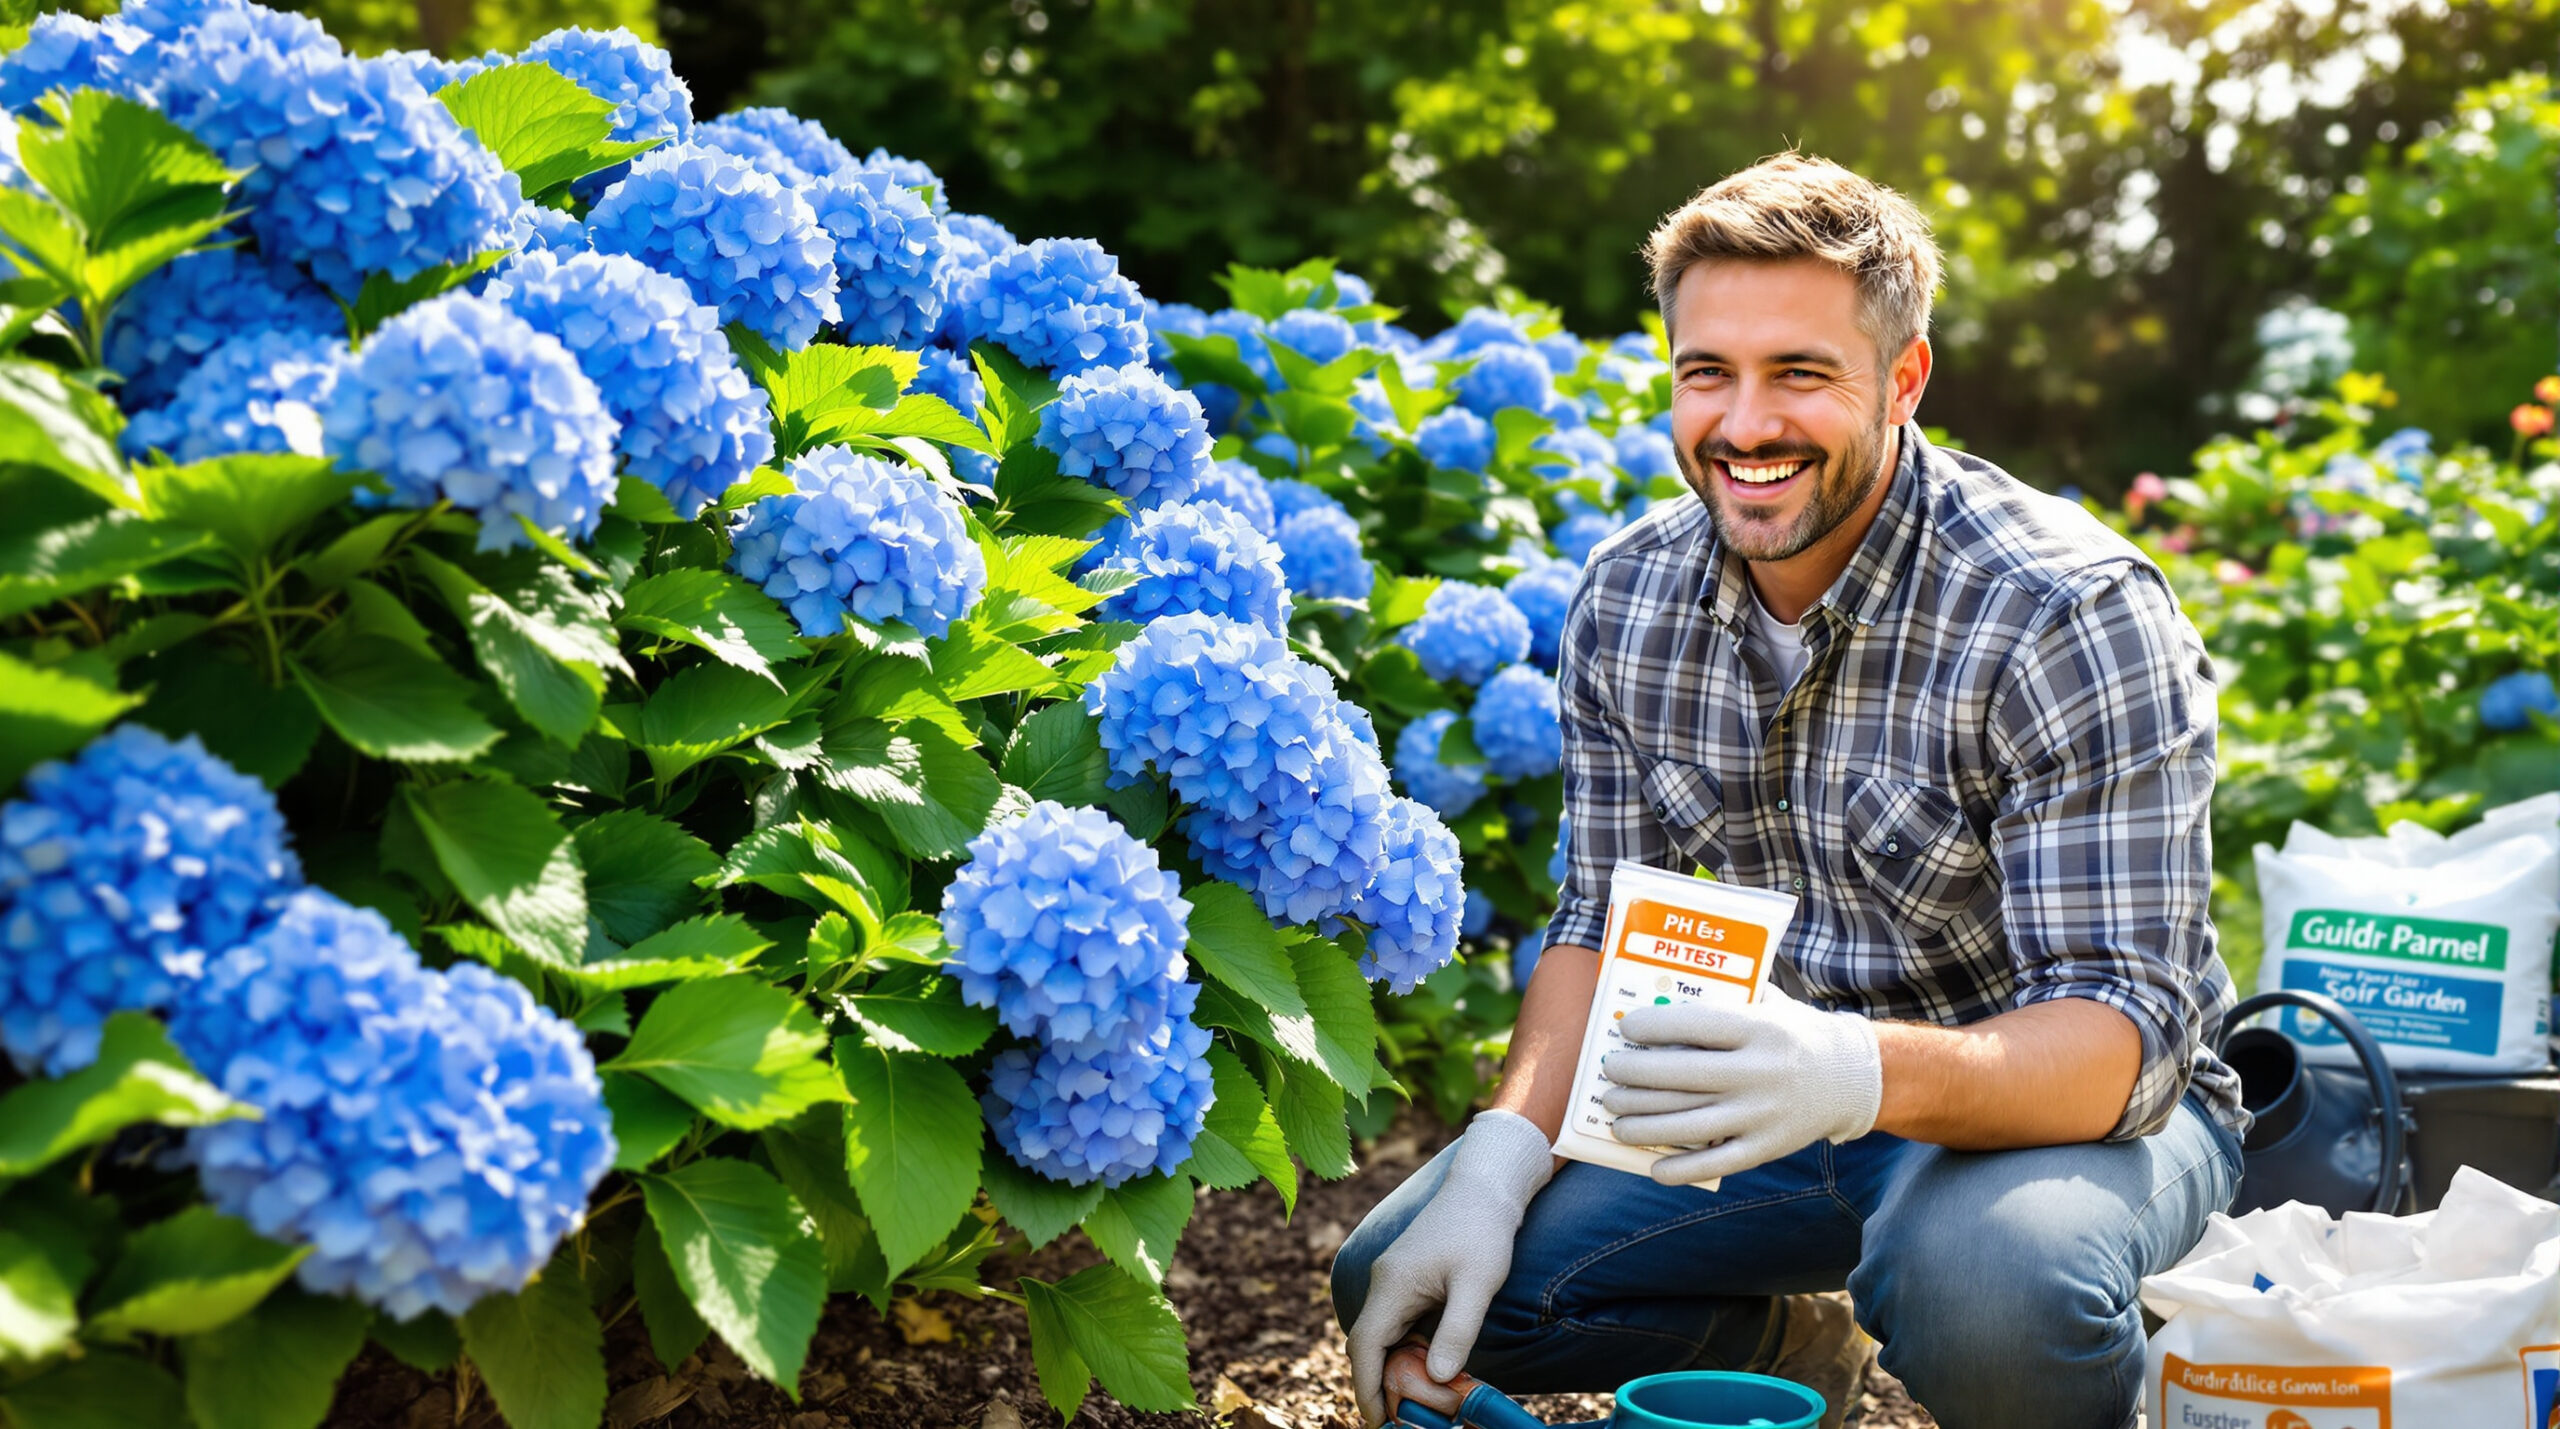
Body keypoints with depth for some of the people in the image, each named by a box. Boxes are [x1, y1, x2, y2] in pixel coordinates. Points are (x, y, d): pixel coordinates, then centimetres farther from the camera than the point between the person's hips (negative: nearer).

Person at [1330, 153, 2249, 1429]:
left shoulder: (2075, 617, -22)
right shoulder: (1628, 598, -4)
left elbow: (2127, 1032, -26)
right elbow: (1601, 929, 1)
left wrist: (1866, 1074, -47)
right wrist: (1494, 1168, -16)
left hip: (2068, 1113, -5)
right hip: (1773, 1096, 5)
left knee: (1981, 1286, -39)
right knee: (1398, 1294, -8)